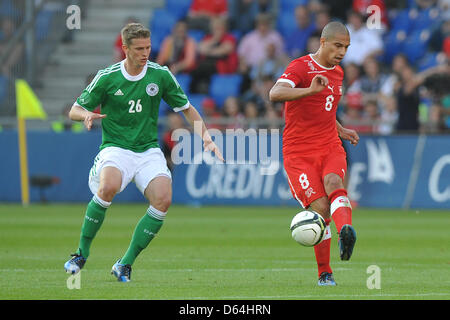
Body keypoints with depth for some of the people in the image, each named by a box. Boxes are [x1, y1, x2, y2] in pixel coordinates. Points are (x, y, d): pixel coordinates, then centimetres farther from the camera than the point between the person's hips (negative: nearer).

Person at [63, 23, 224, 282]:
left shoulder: (161, 75, 1)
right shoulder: (107, 77, -4)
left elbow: (187, 108, 13)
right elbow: (74, 110, 4)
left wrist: (206, 138, -1)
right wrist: (87, 115, -20)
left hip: (149, 151, 3)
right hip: (115, 148, -2)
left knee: (163, 200, -23)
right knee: (108, 187, -35)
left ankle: (125, 264, -11)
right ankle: (82, 253, -16)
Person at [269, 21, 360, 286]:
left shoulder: (337, 73, 16)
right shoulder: (301, 67, -9)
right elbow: (275, 93, -29)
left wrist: (341, 131, 18)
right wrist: (310, 90, -43)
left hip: (330, 147, 5)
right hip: (299, 152, -5)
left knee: (333, 182, -28)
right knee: (320, 207, -16)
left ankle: (346, 230, -55)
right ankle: (325, 273, -2)